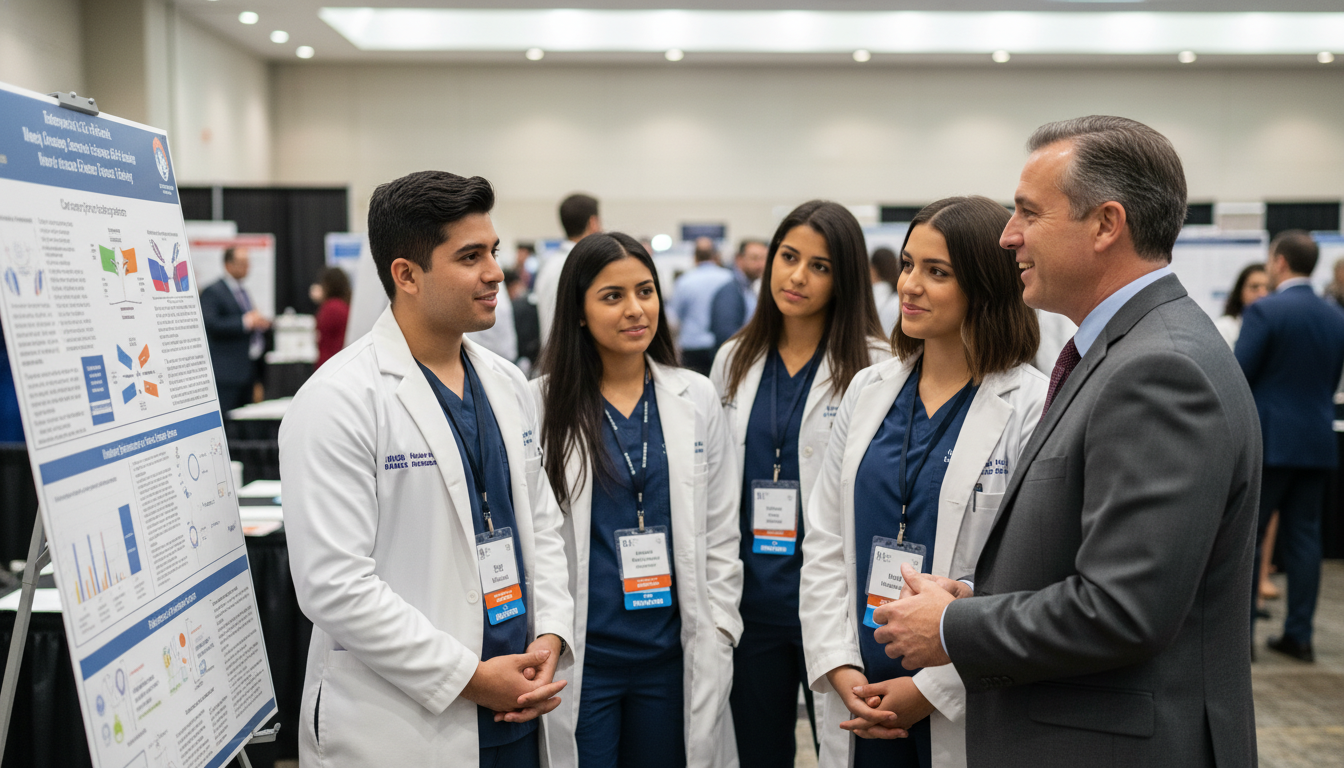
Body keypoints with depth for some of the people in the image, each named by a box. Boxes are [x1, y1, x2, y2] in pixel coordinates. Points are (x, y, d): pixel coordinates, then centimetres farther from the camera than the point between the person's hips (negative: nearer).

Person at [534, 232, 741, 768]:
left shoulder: (697, 398, 3)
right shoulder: (541, 403, -5)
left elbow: (721, 534, 7)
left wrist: (717, 636, 2)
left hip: (672, 656, 3)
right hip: (580, 658, -2)